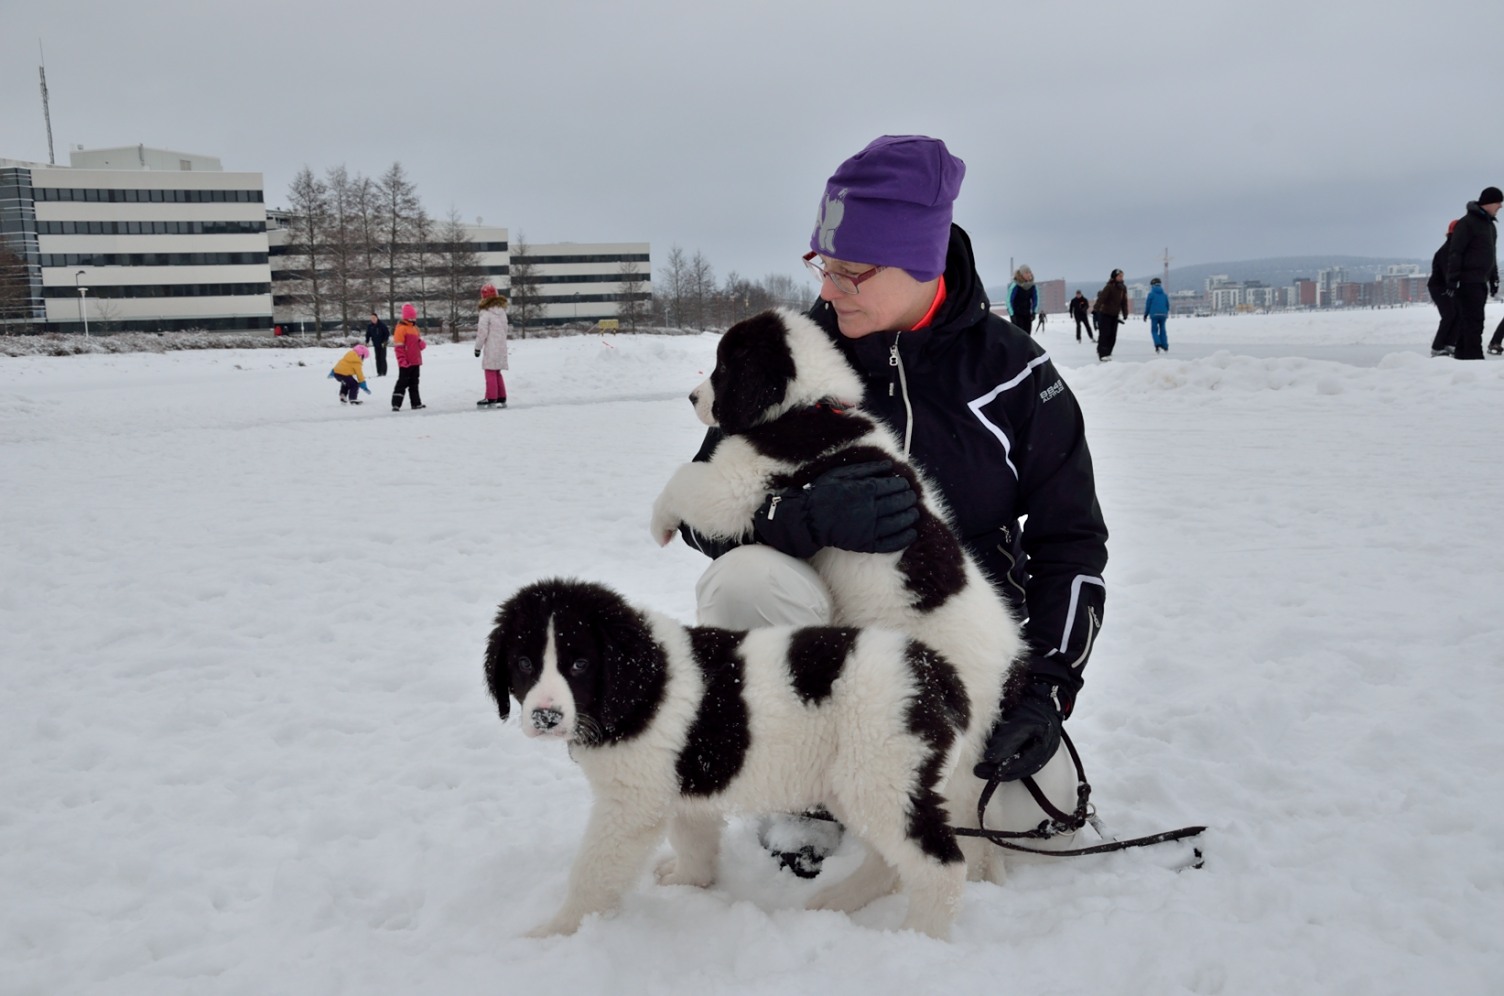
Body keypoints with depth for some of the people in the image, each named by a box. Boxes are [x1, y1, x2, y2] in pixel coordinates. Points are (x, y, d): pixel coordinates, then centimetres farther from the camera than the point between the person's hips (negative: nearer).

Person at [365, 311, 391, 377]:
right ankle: (379, 372, 10)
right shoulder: (369, 325, 1)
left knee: (382, 358, -5)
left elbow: (387, 333, -10)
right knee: (377, 358, 6)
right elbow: (368, 334, 10)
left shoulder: (382, 324, -12)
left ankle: (383, 372, -2)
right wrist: (366, 342, -1)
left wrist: (384, 342, -15)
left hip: (382, 344, -5)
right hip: (376, 344, 5)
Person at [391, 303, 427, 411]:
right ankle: (396, 404, -6)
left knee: (414, 383, 14)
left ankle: (416, 403, 21)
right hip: (406, 363, -8)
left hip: (415, 361, 8)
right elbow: (398, 346, -17)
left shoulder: (415, 327, 15)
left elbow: (418, 343, 23)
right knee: (403, 382, -8)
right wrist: (402, 359, -22)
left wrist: (422, 344, -2)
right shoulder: (401, 328, -12)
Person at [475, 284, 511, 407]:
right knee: (497, 373, 15)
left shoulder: (486, 312, -14)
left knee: (491, 373, -1)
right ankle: (501, 398, 17)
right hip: (501, 346, 7)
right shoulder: (502, 311, 9)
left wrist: (478, 347, -4)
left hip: (491, 348, -7)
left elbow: (482, 332, -14)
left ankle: (491, 399, -1)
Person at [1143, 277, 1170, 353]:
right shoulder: (1165, 295, 9)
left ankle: (1158, 344, -20)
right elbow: (1168, 305, 13)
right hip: (1163, 315, 4)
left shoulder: (1151, 294, -3)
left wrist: (1145, 315, 7)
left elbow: (1148, 305, -3)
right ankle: (1165, 346, 8)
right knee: (1162, 330, 12)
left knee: (1154, 330, 2)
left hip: (1154, 315, -4)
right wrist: (1166, 314, 27)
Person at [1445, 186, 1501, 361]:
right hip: (1468, 281, -8)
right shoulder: (1467, 222, -9)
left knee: (1468, 321, 9)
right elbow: (1455, 253, -14)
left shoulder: (1490, 225, 19)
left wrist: (1494, 279, 22)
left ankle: (1462, 354, 13)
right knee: (1473, 321, -12)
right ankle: (1474, 357, -14)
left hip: (1481, 282, 8)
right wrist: (1452, 280, -19)